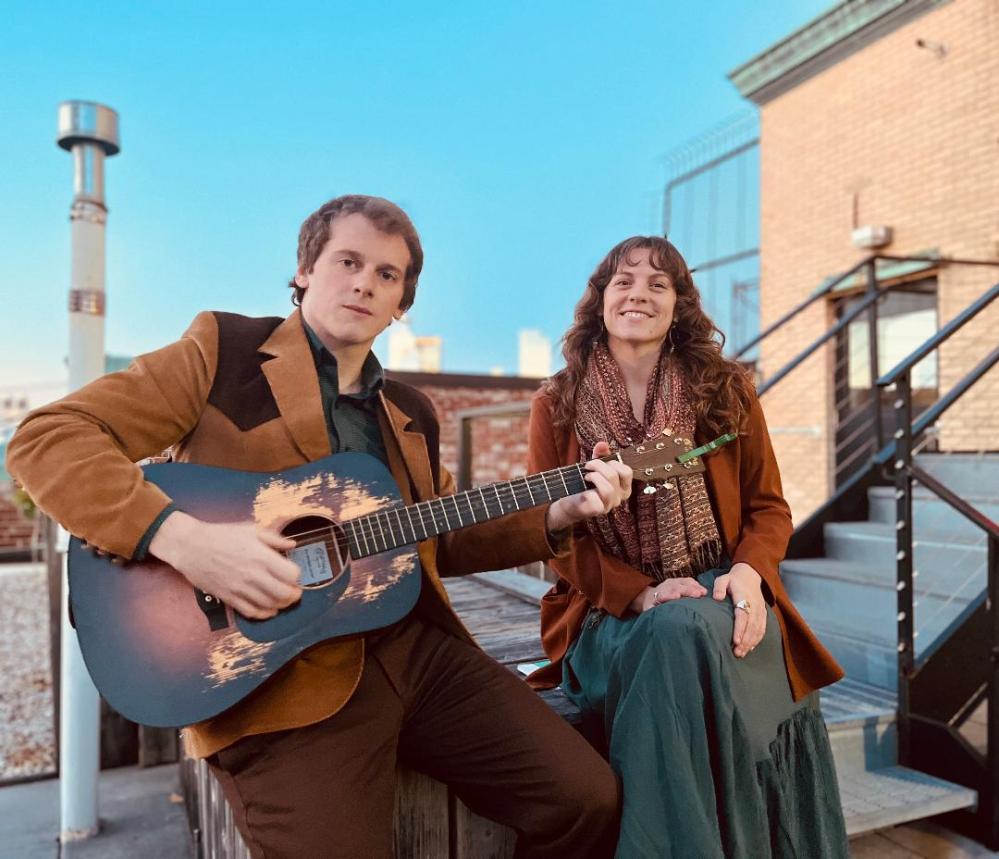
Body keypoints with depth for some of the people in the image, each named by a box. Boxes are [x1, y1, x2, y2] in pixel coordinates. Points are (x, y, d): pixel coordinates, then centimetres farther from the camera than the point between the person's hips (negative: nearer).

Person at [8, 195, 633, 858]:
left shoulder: (411, 413, 17)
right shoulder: (224, 349, -1)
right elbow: (46, 439, -7)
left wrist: (556, 518, 8)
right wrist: (178, 536, -23)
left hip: (418, 647, 5)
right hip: (280, 671, -4)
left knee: (589, 799, -4)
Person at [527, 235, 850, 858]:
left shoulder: (726, 391, 8)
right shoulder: (557, 406, 4)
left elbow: (769, 507, 9)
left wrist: (750, 571, -14)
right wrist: (639, 595, -16)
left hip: (720, 597, 1)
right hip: (613, 610, 0)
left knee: (688, 634, -34)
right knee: (672, 637, -34)